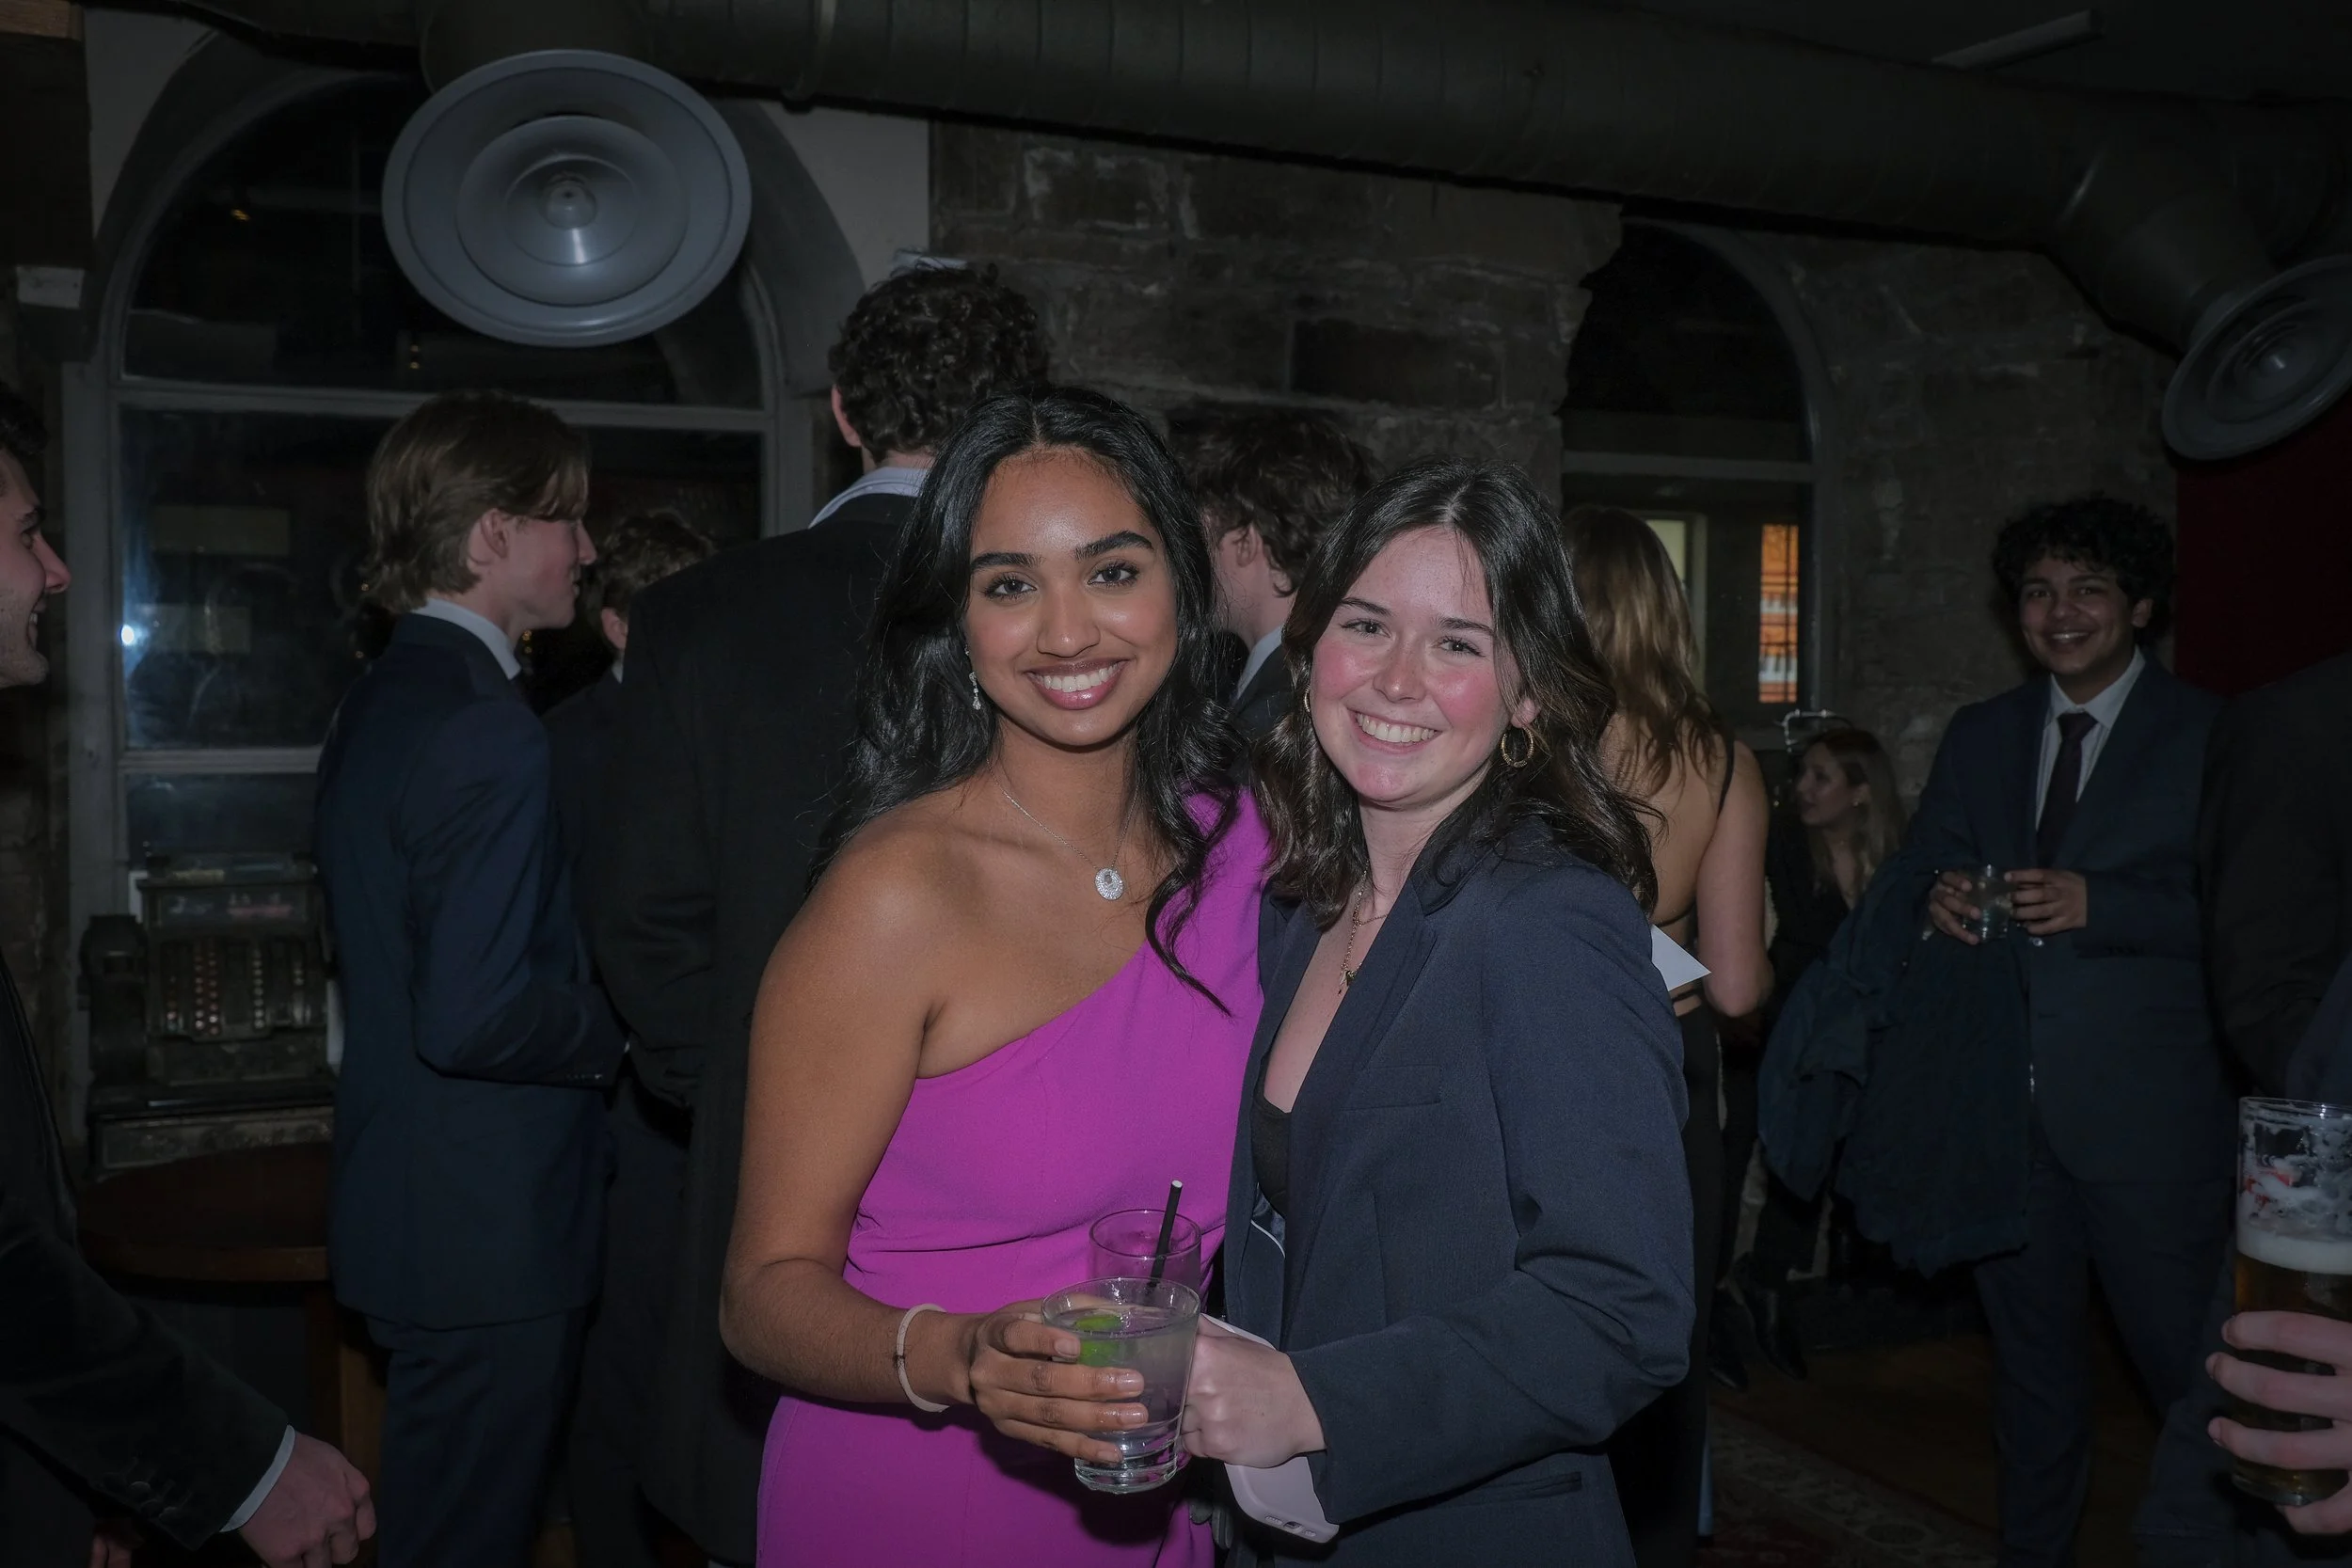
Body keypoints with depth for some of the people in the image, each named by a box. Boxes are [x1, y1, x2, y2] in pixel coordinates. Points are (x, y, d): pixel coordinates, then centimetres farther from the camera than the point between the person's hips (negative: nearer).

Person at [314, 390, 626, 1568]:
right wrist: (620, 1029, -11)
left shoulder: (377, 704, 10)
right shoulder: (486, 730, -22)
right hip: (488, 1235, -10)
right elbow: (471, 1016, -27)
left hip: (406, 1199, 10)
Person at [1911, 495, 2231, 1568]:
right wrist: (1938, 900, -10)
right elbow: (1920, 872, 12)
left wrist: (2098, 906, -23)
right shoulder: (1978, 737, 11)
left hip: (2147, 1112, -4)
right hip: (2005, 1106, 5)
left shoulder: (2210, 736, -3)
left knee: (2186, 1360, 1)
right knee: (2031, 1354, 17)